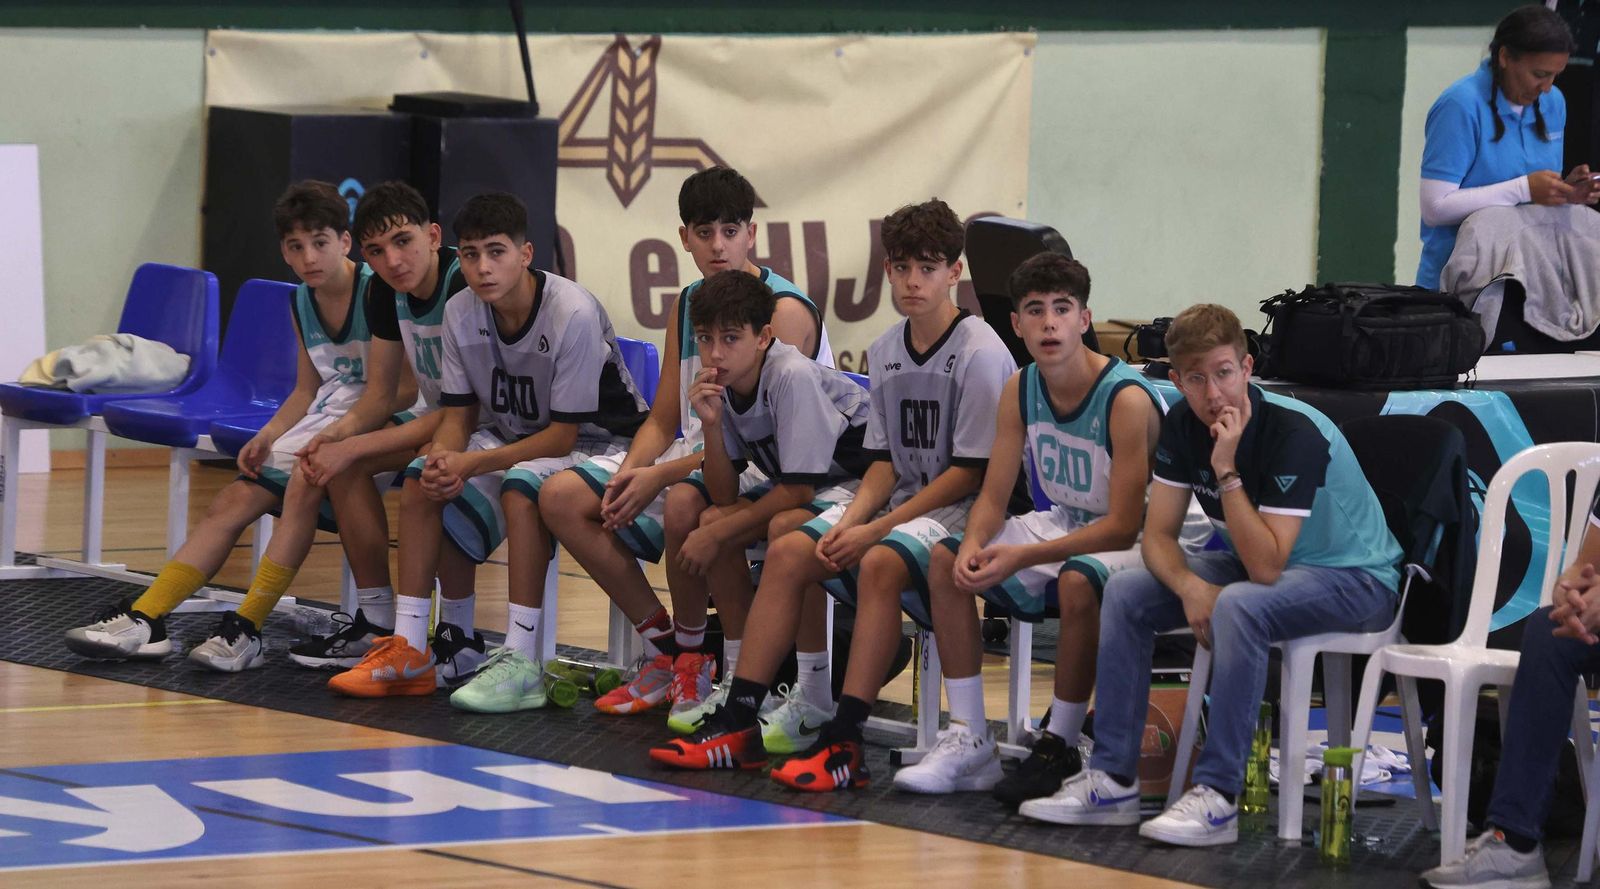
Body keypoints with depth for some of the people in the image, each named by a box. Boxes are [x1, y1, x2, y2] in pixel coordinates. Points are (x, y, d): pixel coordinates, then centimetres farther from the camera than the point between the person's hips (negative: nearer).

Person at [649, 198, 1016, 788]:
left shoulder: (981, 354, -13)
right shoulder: (885, 351, 10)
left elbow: (971, 472, -15)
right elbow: (885, 460, 12)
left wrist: (878, 528, -18)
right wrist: (852, 519, -8)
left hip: (964, 511, -7)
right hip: (898, 503, 7)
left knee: (880, 564, -34)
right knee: (788, 553, -11)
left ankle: (844, 742, -37)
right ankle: (738, 722, -11)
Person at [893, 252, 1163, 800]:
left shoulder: (1128, 400, -24)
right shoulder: (1021, 391, -2)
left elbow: (1123, 526, -26)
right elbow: (993, 498, 1)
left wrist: (1022, 557, -32)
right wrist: (975, 544, -23)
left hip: (1133, 546, -8)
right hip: (1061, 526, 8)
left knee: (1079, 581, -38)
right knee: (948, 559, -7)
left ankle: (1059, 748, -23)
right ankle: (968, 739, -6)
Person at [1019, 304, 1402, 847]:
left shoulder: (1295, 433, -28)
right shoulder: (1183, 426, -7)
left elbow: (1265, 567, -31)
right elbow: (1158, 535, -3)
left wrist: (1227, 471, -35)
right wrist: (1189, 586, -24)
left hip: (1356, 577, -8)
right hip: (1262, 561, 8)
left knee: (1239, 606, -36)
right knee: (1126, 593, -6)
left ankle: (1217, 797, -32)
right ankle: (1112, 781, -6)